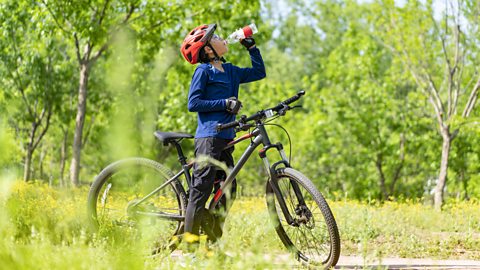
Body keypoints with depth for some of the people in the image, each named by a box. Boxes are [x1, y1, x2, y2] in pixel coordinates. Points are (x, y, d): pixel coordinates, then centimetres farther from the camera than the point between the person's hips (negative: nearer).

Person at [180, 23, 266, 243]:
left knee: (228, 190, 8)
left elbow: (259, 72, 27)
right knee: (201, 189, -10)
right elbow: (193, 103, -9)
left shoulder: (231, 71, 17)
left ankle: (213, 240, 14)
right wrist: (224, 103, -15)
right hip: (208, 136, -8)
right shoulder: (203, 71, -4)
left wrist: (251, 46, 19)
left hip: (224, 138, 8)